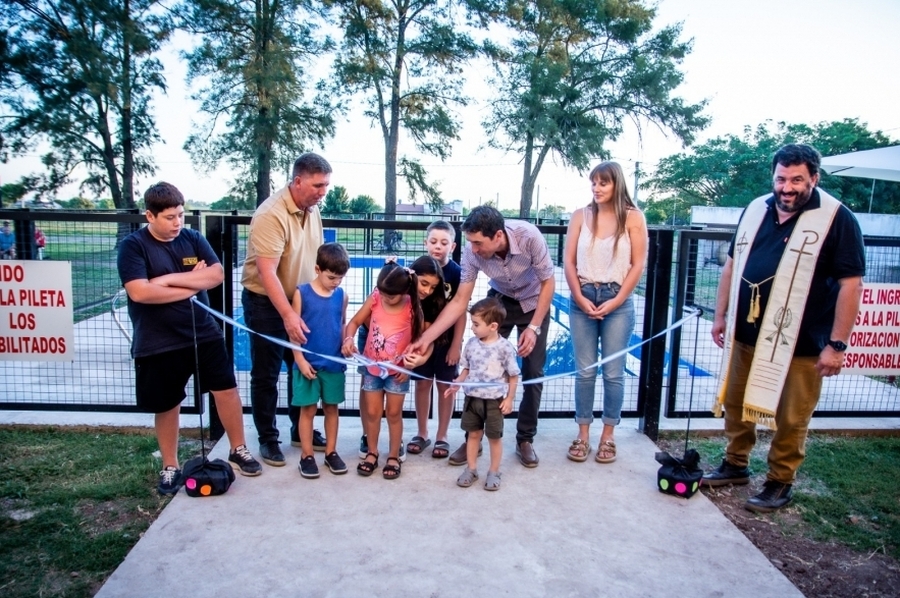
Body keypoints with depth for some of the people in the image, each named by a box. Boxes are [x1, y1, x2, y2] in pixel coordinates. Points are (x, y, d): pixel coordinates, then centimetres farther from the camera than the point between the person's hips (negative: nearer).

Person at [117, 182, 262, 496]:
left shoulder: (193, 238, 2)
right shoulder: (133, 245, -10)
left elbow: (217, 274, -9)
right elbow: (139, 292, -22)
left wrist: (171, 279, -18)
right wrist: (192, 285, -14)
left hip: (204, 333, 3)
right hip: (159, 343, -3)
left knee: (227, 389, 6)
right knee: (167, 406, 11)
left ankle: (238, 450, 25)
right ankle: (170, 467, 29)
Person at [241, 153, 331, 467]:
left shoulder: (312, 209, 0)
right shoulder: (271, 215, -24)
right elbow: (267, 272, -28)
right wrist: (288, 315, -32)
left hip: (300, 300, 7)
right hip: (266, 303, -7)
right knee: (265, 375, 6)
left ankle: (301, 430, 30)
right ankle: (267, 438, 21)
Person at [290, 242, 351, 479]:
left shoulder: (342, 295, 2)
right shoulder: (302, 293, -7)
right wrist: (300, 360, -10)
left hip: (334, 363, 3)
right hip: (308, 362, -3)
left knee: (331, 407, 12)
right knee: (308, 409, 6)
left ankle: (331, 452, 24)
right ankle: (306, 456, 17)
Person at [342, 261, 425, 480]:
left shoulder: (413, 308, -18)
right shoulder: (375, 298, -13)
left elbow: (418, 339, -8)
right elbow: (354, 322, -5)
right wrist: (348, 339, -25)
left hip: (397, 370, -2)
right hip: (372, 367, 2)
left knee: (394, 413, 11)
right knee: (372, 412, 12)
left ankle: (394, 456, 25)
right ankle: (372, 453, 29)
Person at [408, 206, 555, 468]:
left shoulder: (529, 236, -35)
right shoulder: (472, 251, -28)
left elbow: (548, 282, -19)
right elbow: (459, 302, -20)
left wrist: (534, 327, -23)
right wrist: (426, 338, -26)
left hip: (534, 301, -1)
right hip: (500, 299, 2)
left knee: (533, 373, -2)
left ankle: (525, 440, 14)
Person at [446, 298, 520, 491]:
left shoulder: (505, 347, -15)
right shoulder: (472, 343, -1)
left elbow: (513, 375, -8)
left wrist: (509, 398, -8)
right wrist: (456, 385, 1)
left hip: (495, 400, -4)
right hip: (472, 397, 4)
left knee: (494, 437, 10)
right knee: (473, 434, 15)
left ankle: (494, 472, 25)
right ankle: (471, 469, 29)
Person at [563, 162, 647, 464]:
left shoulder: (633, 217, 0)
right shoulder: (580, 216, 4)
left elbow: (638, 265, -2)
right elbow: (569, 262, 2)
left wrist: (616, 300, -9)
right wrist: (580, 298, -7)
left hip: (618, 301, -1)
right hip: (582, 299, 1)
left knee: (613, 372, 4)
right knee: (585, 371, 5)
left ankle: (608, 435, 17)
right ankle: (583, 435, 15)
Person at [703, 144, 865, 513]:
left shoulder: (836, 219, -8)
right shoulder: (755, 210, 8)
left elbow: (851, 283, -10)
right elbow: (732, 265, 14)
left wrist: (837, 344, -12)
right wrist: (720, 316, 13)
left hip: (799, 343, -5)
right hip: (746, 335, 5)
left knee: (790, 419, 6)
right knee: (735, 405, 16)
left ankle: (780, 483, 24)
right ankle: (735, 465, 34)